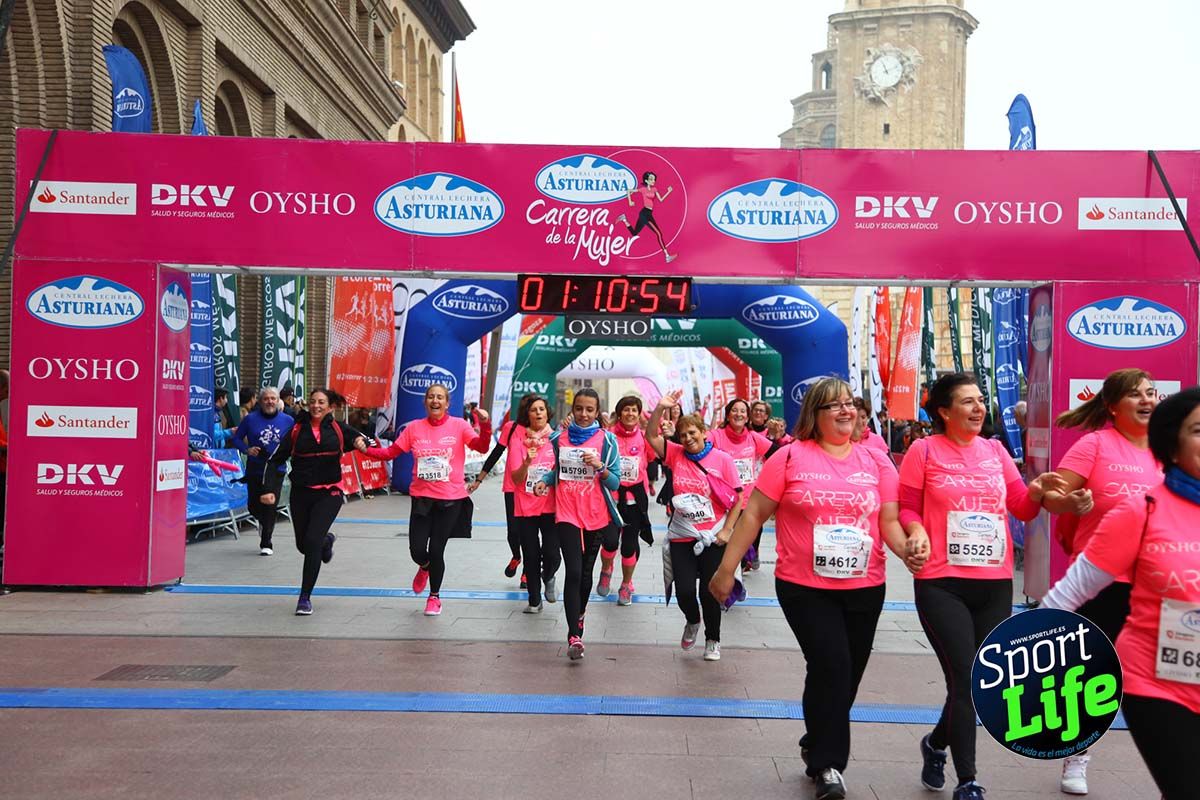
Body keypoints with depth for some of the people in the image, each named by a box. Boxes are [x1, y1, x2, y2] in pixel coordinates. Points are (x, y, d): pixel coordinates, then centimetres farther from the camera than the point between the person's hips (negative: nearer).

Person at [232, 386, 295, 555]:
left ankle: (266, 544, 7)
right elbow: (237, 438, 4)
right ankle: (264, 523, 44)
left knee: (270, 506, -5)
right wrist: (247, 450, -12)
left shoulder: (288, 420, 0)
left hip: (276, 470, -1)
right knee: (253, 506, 8)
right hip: (254, 470, 1)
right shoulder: (250, 419, -2)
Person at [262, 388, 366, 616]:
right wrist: (269, 489, -10)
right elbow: (275, 461, 2)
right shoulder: (297, 430, 1)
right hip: (301, 494, 2)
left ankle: (305, 597, -5)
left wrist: (360, 442, -12)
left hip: (329, 494, -2)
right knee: (303, 544, 12)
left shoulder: (337, 428, 1)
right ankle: (326, 541, 50)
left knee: (312, 541, -16)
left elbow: (358, 440, 13)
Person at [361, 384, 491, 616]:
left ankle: (434, 597, 26)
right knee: (417, 549, -2)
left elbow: (481, 447, -14)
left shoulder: (459, 425, -3)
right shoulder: (414, 427, 3)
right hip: (422, 497, 2)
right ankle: (425, 567, 38)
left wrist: (485, 425, -30)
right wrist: (367, 450, -9)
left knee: (436, 550, 0)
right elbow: (390, 452, 5)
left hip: (450, 499, -2)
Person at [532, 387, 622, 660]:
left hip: (596, 515, 0)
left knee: (586, 571, 13)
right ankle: (574, 636, -16)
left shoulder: (606, 440, -2)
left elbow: (615, 482, -4)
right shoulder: (558, 437, 4)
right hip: (567, 513, 0)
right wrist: (544, 481, -2)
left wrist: (599, 466, -22)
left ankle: (579, 614, 40)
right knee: (573, 571, -14)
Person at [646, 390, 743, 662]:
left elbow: (738, 499, -4)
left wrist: (726, 530, -9)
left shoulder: (722, 459, -6)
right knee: (684, 590, -1)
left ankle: (713, 640, 28)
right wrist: (660, 407, -19)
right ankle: (692, 622, 33)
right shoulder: (676, 455, 1)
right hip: (682, 537, 2)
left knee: (710, 592, 4)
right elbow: (651, 436, -7)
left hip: (713, 538, -2)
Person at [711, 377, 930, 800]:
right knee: (831, 665, -14)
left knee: (846, 675, 14)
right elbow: (754, 514, -4)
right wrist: (726, 569, -4)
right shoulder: (791, 456, -5)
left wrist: (908, 547, -19)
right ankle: (828, 764, 6)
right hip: (804, 587, -4)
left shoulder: (876, 460, 4)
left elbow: (890, 520, 3)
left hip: (865, 587, 4)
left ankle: (816, 747, 39)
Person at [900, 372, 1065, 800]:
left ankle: (936, 744, 39)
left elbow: (1021, 508, 9)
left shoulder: (995, 450, 10)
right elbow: (906, 509, 0)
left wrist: (1036, 492, -12)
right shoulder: (924, 450, -3)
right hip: (942, 583, -5)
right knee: (965, 680, -6)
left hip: (996, 583, 5)